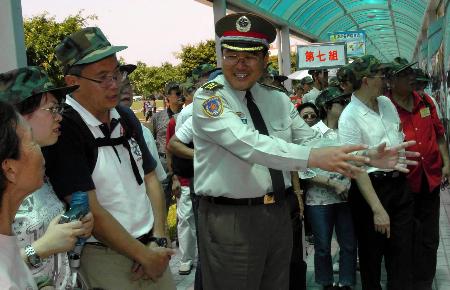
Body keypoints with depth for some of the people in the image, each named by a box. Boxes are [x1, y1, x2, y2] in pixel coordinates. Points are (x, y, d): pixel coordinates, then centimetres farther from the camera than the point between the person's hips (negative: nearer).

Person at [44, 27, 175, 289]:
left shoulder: (126, 117, 5)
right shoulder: (63, 129, -16)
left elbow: (150, 178, 9)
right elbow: (90, 211, -18)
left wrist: (158, 239, -2)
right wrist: (145, 256, -12)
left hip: (151, 249, 6)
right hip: (105, 257, -6)